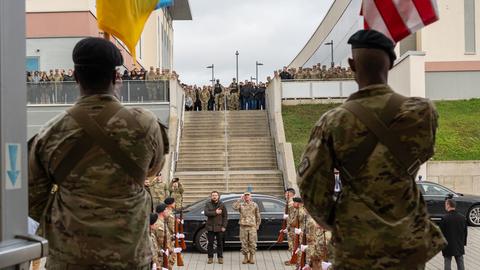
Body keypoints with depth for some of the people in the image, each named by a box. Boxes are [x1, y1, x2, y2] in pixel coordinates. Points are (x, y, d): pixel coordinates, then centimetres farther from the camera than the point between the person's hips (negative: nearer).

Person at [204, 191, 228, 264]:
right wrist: (215, 212, -18)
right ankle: (210, 257, 11)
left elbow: (225, 216, 2)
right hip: (210, 227, 0)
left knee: (220, 243, 5)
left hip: (219, 227, 0)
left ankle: (220, 257, 13)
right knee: (210, 243, 3)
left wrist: (224, 226, -5)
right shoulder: (208, 204, 5)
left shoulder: (222, 205, 4)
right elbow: (206, 213, -12)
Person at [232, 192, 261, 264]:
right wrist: (240, 199, -13)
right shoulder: (241, 205, 6)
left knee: (252, 242, 0)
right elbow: (234, 207, -15)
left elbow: (258, 216, 12)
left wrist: (257, 225, 6)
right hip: (243, 226, 0)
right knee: (244, 243, 3)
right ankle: (245, 257, 15)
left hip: (252, 226, 0)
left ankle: (252, 257, 12)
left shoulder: (254, 205, 9)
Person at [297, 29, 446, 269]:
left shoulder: (332, 122, -12)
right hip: (408, 238, 2)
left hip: (356, 242, -1)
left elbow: (310, 184, -8)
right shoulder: (422, 112, -9)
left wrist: (330, 221, 9)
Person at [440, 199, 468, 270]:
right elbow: (465, 232, 9)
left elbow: (441, 232, -13)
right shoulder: (462, 218, 1)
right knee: (460, 263, 12)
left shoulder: (445, 218, -16)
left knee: (447, 264, 4)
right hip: (460, 246, 5)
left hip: (448, 246, -5)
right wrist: (464, 242, 18)